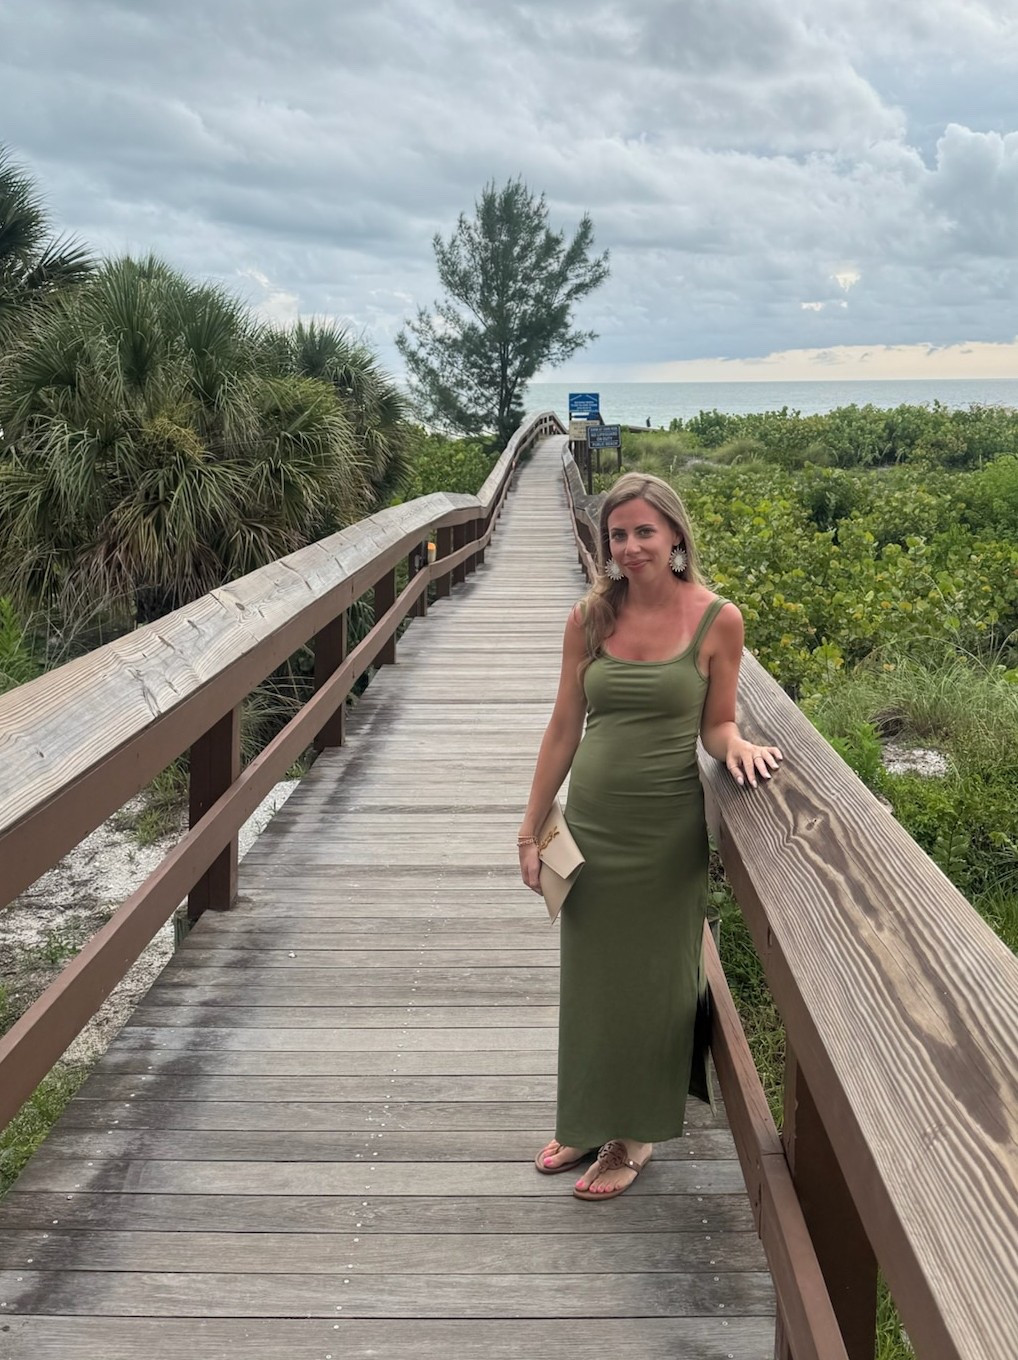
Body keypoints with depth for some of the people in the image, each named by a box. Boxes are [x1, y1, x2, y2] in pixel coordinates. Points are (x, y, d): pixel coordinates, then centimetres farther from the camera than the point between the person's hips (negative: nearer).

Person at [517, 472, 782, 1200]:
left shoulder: (717, 620, -8)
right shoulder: (590, 619, -2)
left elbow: (715, 724, 2)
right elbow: (564, 728, 4)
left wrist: (735, 746, -21)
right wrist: (532, 827, 5)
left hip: (666, 828, -3)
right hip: (592, 821, 3)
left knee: (652, 980, 10)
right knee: (589, 976, 14)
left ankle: (635, 1134, 28)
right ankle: (589, 1119, 34)